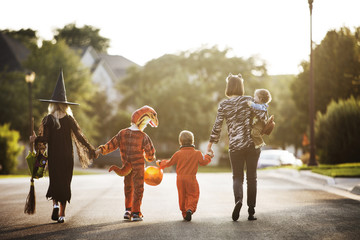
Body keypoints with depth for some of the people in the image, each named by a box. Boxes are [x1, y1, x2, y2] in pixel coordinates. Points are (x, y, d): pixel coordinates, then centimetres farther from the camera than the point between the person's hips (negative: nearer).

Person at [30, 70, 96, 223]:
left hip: (53, 156, 0)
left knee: (54, 181, 12)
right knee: (65, 182, 8)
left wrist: (35, 139, 10)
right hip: (67, 156, 1)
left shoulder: (48, 119, -4)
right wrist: (91, 150, 2)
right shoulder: (69, 119, -3)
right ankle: (62, 214, 6)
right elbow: (79, 136, -5)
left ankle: (55, 203, -15)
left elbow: (45, 139, -10)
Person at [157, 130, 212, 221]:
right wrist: (208, 156, 21)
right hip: (191, 178, -2)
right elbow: (203, 162, 1)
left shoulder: (178, 154, 1)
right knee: (193, 195, 5)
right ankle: (190, 209, -19)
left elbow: (169, 163, 9)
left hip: (180, 178, 2)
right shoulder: (197, 153, -3)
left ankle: (184, 213, 17)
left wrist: (160, 163, 27)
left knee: (182, 197, 13)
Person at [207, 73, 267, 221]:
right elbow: (261, 116, -12)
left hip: (235, 146, 0)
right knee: (251, 177, 8)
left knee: (237, 177, 9)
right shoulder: (248, 100, 0)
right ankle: (251, 212, 7)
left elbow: (217, 126, -1)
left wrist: (210, 144, 8)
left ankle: (238, 199, -22)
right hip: (252, 145, 0)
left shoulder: (224, 105, 1)